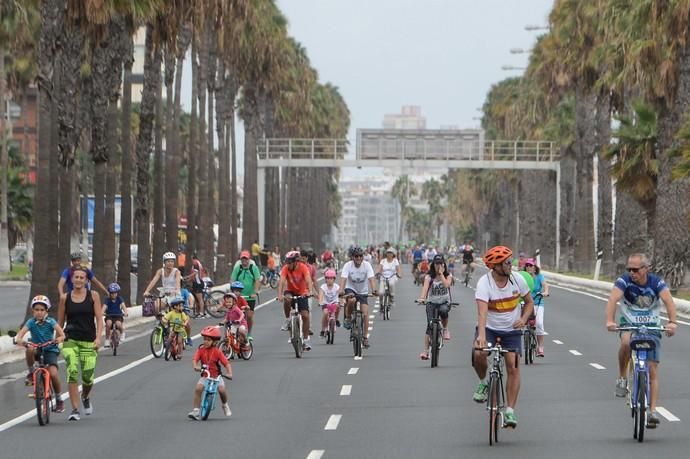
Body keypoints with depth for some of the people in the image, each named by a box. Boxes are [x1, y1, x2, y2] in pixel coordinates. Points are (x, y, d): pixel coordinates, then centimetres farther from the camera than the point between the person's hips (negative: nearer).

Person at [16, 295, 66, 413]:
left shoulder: (50, 321, -7)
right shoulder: (31, 322, -6)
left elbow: (60, 331, -18)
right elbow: (22, 331, -21)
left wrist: (60, 338, -42)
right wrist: (19, 339, -43)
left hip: (50, 350, -1)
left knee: (53, 373, -20)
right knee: (29, 349, -36)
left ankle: (59, 399, 2)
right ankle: (31, 373, -12)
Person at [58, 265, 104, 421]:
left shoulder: (93, 296, 4)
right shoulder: (65, 298, 6)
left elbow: (99, 319, 0)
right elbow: (60, 322, 13)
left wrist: (98, 337, -12)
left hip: (89, 341, 0)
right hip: (70, 340, 0)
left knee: (88, 377, -2)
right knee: (72, 372, -19)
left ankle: (86, 397, 34)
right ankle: (75, 410, -14)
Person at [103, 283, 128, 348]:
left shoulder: (120, 299, -7)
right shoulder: (107, 300, -9)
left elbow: (123, 305, -23)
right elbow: (104, 306, -25)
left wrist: (125, 312, -43)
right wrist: (102, 312, -47)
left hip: (118, 316, 0)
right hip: (109, 316, 0)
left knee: (118, 324, -31)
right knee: (108, 323, -32)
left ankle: (122, 333, 4)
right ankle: (107, 340, -18)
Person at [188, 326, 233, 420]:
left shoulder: (217, 351, -10)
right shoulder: (201, 349, -5)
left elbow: (226, 363, -12)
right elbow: (195, 359, -17)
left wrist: (229, 373, -28)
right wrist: (195, 366, -39)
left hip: (216, 376, -1)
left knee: (221, 389, -21)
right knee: (198, 388, -22)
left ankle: (225, 405, 13)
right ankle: (196, 410, -14)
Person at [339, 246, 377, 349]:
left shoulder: (367, 265, -16)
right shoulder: (348, 265, -18)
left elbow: (371, 279, -25)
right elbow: (343, 279, -27)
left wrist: (374, 290, -42)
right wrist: (341, 291, -44)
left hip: (363, 291, 1)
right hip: (350, 289, -1)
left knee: (365, 314, -10)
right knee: (351, 300, -36)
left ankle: (365, 338, 0)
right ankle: (348, 318, -9)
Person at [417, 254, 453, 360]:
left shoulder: (448, 276, 1)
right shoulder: (429, 276, -3)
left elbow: (446, 285, -19)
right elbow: (425, 286, -21)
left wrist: (441, 273, -14)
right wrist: (422, 297, -38)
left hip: (444, 302, 0)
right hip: (432, 302, 0)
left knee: (443, 310, -37)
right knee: (430, 325, -15)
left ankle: (445, 329, -8)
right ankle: (426, 350, -15)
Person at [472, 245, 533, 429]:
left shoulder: (517, 279, -8)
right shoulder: (484, 283, -21)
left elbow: (529, 302, 8)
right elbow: (482, 310, -34)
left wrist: (523, 319, -12)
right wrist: (481, 335, -48)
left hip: (511, 330, 2)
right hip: (489, 328, -2)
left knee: (513, 366, -10)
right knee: (479, 354, -30)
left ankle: (510, 410, -3)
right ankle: (484, 383, 2)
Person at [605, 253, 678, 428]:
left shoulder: (656, 282, -14)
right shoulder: (624, 281, -15)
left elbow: (668, 300, -28)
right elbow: (613, 298, -29)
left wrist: (672, 322, -45)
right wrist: (610, 320, -47)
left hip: (651, 327, 0)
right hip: (629, 324, 0)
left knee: (652, 370, -6)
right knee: (626, 342, -36)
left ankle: (652, 411, -1)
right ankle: (622, 379, -17)